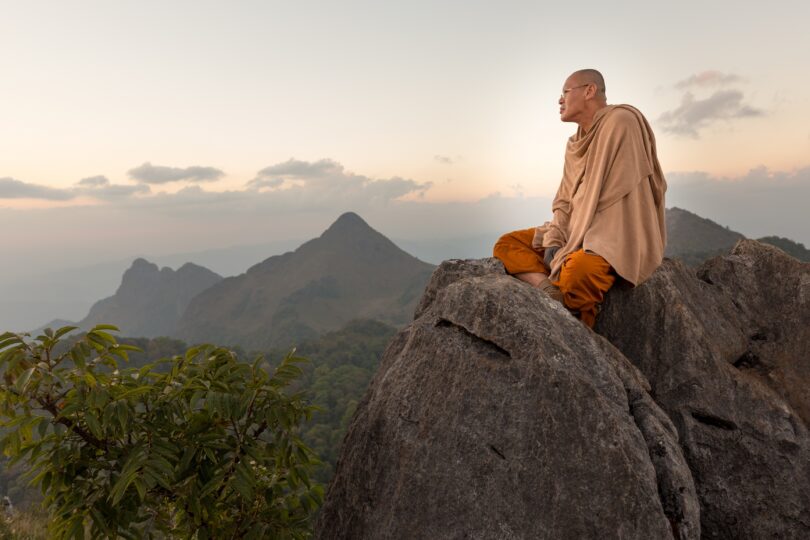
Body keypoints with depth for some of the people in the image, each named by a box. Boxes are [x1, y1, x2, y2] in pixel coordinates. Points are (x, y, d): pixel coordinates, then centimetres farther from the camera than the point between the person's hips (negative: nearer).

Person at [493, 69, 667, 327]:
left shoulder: (620, 121, -11)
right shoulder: (575, 143, 14)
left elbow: (607, 196, -18)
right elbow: (565, 201, 10)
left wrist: (569, 250, -19)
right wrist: (553, 242, -9)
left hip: (620, 234, -8)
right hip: (580, 231, 8)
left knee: (576, 272, -39)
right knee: (506, 246, -4)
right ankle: (558, 299, -24)